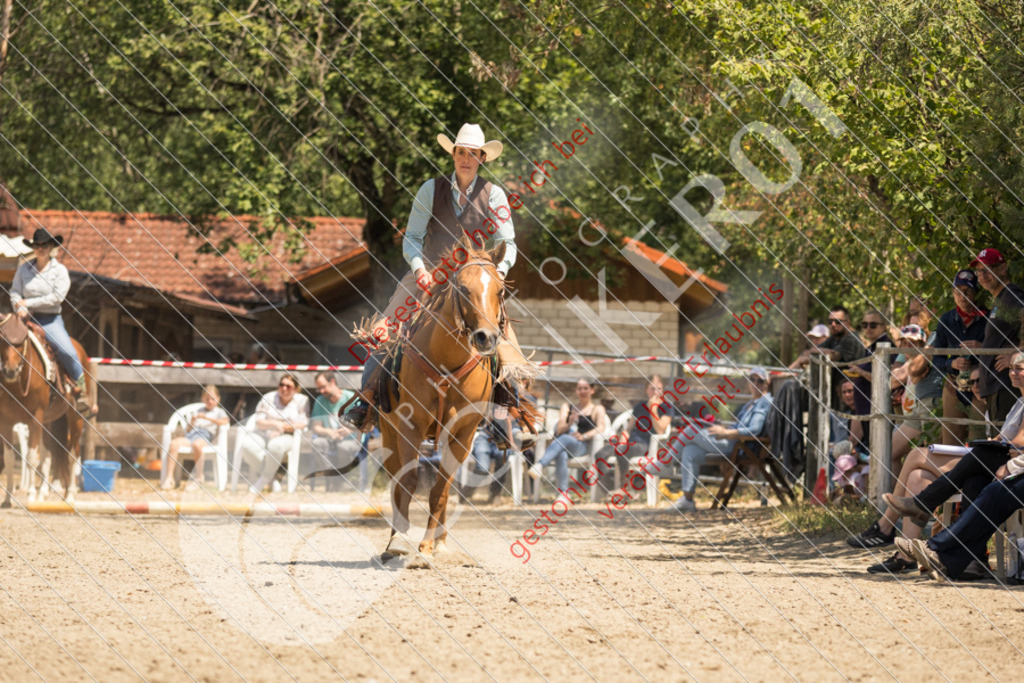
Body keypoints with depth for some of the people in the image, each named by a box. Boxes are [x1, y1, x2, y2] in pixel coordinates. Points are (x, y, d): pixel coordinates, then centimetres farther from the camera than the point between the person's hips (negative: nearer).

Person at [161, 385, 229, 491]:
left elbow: (224, 421, -5)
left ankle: (199, 477, -26)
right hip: (191, 434, 4)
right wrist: (192, 422, 2)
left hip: (205, 436, -4)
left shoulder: (218, 412, 18)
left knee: (196, 444, -41)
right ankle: (170, 478, -29)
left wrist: (207, 418, -8)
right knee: (174, 443, -27)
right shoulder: (197, 412, 30)